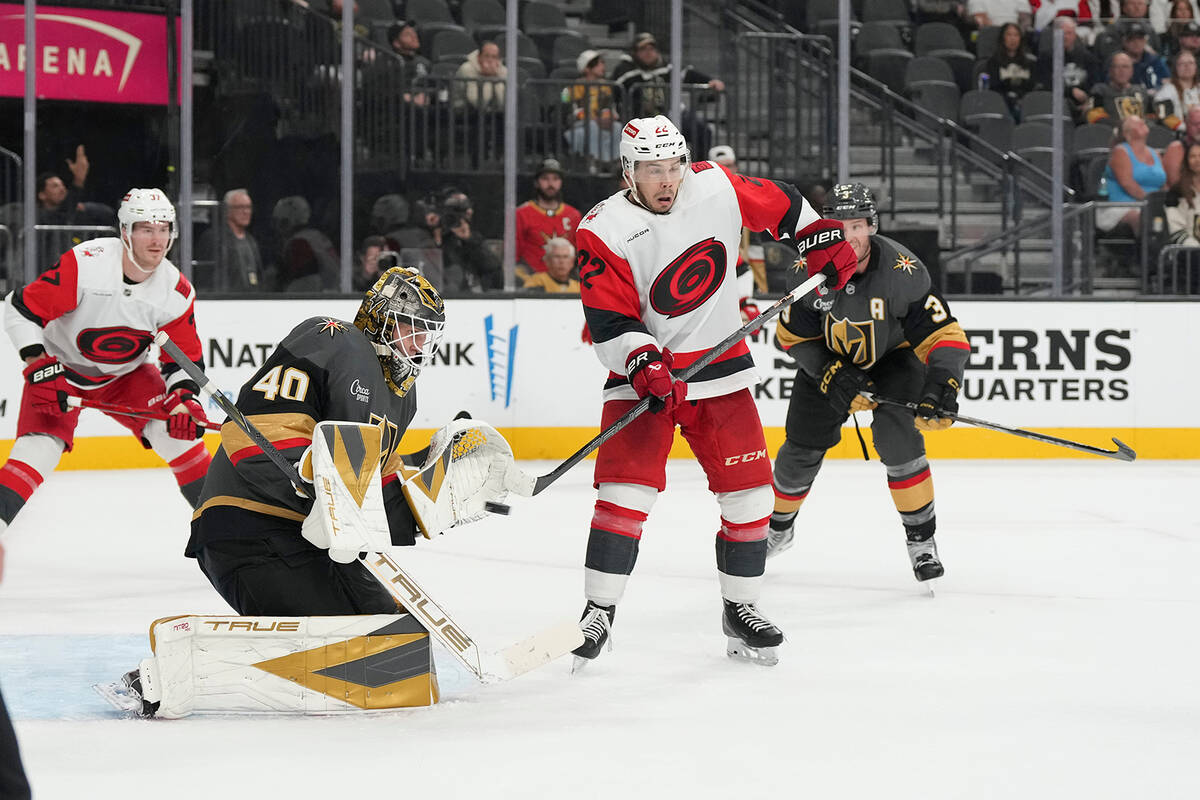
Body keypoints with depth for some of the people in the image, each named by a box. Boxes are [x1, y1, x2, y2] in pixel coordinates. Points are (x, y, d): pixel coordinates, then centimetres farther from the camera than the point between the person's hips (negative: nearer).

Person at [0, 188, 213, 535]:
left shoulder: (177, 292, -15)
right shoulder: (85, 263, -28)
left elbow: (185, 358, -5)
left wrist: (184, 398, -24)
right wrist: (40, 369, -27)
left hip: (125, 375, 3)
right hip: (60, 368, -3)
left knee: (178, 430, -13)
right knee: (39, 447, -22)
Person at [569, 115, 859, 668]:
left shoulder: (716, 187, -5)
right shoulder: (604, 232, -15)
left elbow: (778, 205, 14)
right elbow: (609, 323, -16)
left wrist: (823, 240, 9)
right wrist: (644, 366, -29)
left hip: (721, 366, 3)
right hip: (644, 371, -3)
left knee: (748, 489, 0)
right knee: (625, 489, -16)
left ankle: (740, 608, 16)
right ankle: (597, 617, -7)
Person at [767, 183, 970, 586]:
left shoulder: (903, 270, -30)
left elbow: (944, 335, -29)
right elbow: (793, 335, -11)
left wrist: (941, 386, -45)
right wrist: (830, 374, -24)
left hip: (893, 358, -2)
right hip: (828, 358, 2)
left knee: (896, 435, -26)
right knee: (802, 448, 4)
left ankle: (921, 539, -15)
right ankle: (779, 526, 33)